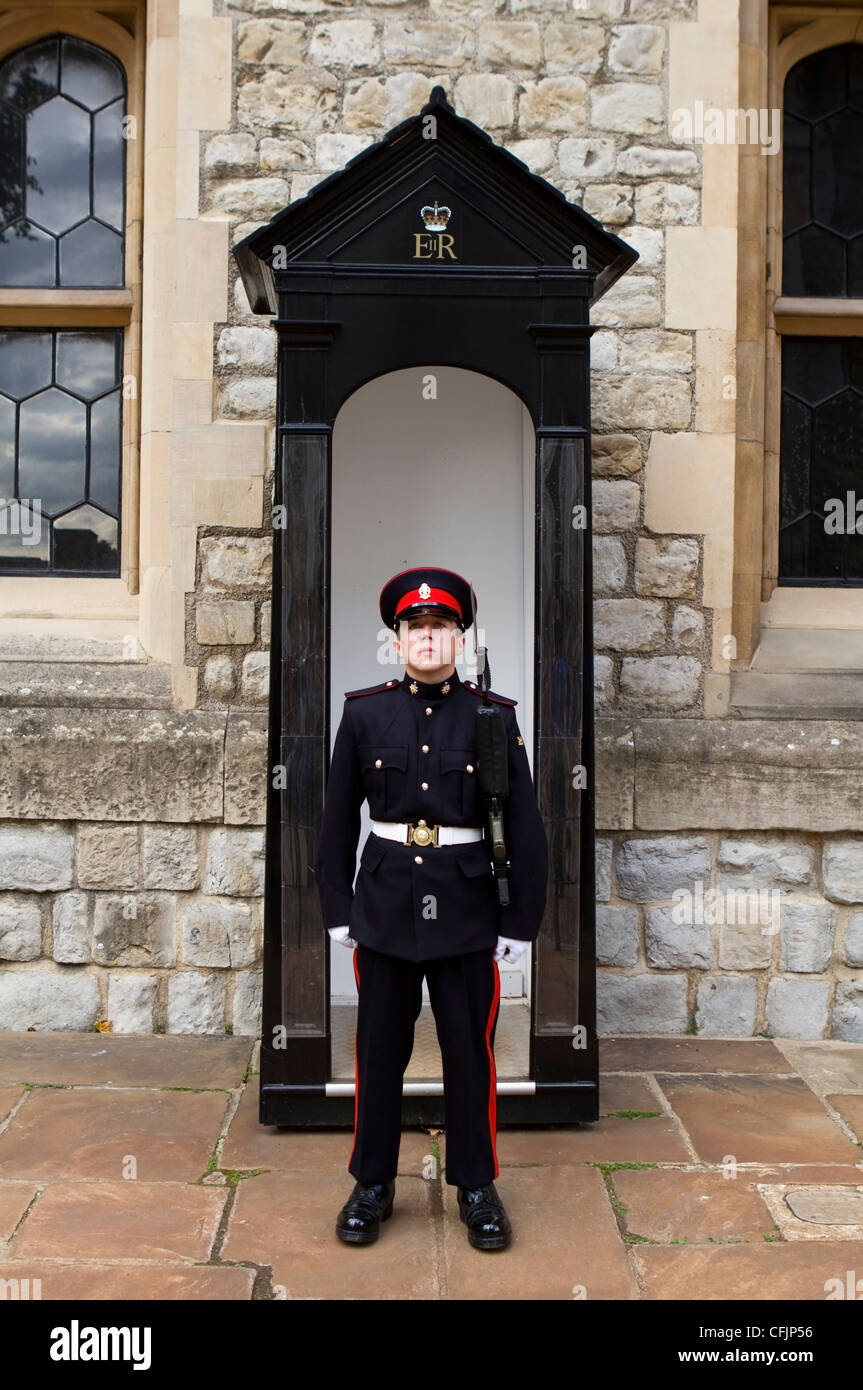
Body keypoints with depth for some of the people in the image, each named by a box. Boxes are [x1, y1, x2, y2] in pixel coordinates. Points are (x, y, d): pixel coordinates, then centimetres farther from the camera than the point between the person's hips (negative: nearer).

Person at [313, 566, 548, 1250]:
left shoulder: (494, 716, -2)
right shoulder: (364, 713, 2)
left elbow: (525, 826, -1)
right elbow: (338, 819, 7)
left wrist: (521, 922, -3)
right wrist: (337, 907, 5)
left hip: (467, 911, -1)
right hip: (385, 907, 1)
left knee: (471, 1053, 9)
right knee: (379, 1051, 10)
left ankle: (477, 1187, 27)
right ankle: (373, 1185, 28)